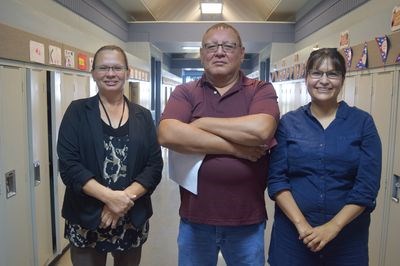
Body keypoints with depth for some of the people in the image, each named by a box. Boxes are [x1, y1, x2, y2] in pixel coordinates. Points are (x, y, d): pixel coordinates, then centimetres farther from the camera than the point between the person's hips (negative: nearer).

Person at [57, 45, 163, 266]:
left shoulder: (143, 116, 3)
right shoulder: (78, 111, -2)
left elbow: (155, 165, -3)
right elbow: (68, 165, -10)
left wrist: (126, 198, -17)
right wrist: (109, 196, -21)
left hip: (133, 220, 2)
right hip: (86, 219, -2)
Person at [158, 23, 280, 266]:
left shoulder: (261, 90, -2)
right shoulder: (184, 93, 0)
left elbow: (260, 130, -22)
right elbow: (167, 135, -18)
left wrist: (202, 123, -13)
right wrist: (235, 148, -18)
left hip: (247, 220, 0)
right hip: (195, 217, 1)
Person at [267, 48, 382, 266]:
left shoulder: (363, 122, -1)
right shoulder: (288, 122, -1)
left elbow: (367, 185, -7)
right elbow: (276, 178, -5)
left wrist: (333, 227, -15)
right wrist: (301, 224, -14)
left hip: (347, 234, 0)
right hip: (293, 232, 0)